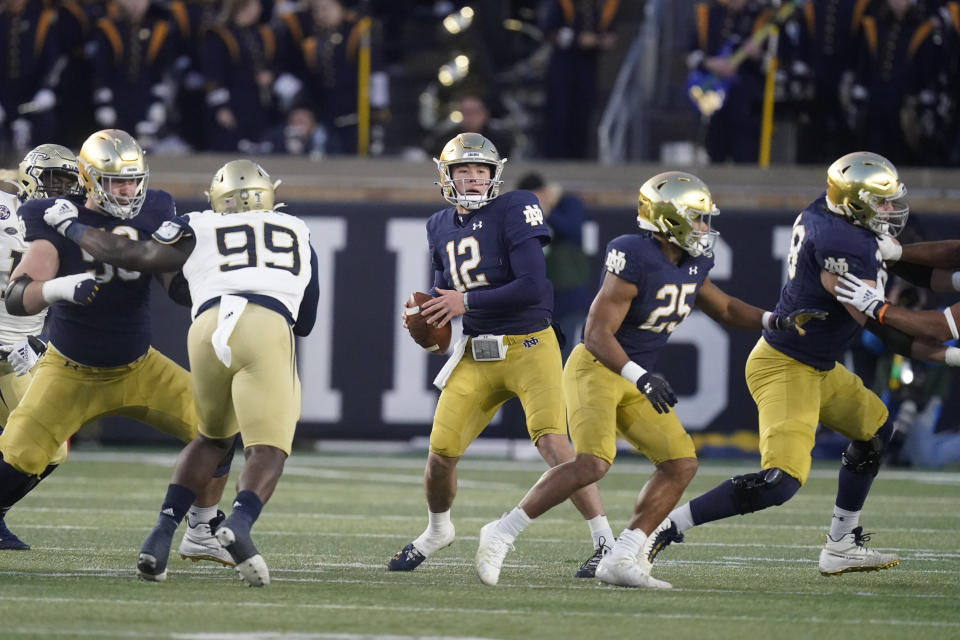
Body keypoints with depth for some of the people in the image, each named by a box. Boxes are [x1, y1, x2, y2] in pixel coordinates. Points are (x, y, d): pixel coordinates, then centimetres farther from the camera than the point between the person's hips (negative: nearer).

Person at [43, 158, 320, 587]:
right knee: (268, 450, -3)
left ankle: (162, 533, 11)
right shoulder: (297, 234, 31)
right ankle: (240, 523, -33)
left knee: (212, 437, 24)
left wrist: (70, 226, 42)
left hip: (209, 326, 2)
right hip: (268, 328, -2)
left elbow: (125, 254, 27)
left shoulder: (199, 231, 26)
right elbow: (305, 322, 37)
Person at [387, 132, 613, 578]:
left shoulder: (514, 211, -12)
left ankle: (605, 543, -15)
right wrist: (427, 315, 2)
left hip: (528, 346, -5)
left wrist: (467, 302, -17)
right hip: (477, 354, 5)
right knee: (441, 451, 1)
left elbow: (533, 287, -20)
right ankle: (437, 531, 31)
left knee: (552, 443, -20)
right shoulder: (441, 227, 9)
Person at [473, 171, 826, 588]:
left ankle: (619, 561, 2)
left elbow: (723, 308, 23)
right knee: (592, 463, -26)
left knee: (681, 464, 1)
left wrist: (777, 322, 9)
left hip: (634, 378, 9)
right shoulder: (635, 261, -23)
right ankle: (501, 534, -15)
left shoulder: (692, 264, 3)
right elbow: (597, 334, -25)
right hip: (596, 368, -9)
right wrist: (642, 378, -35)